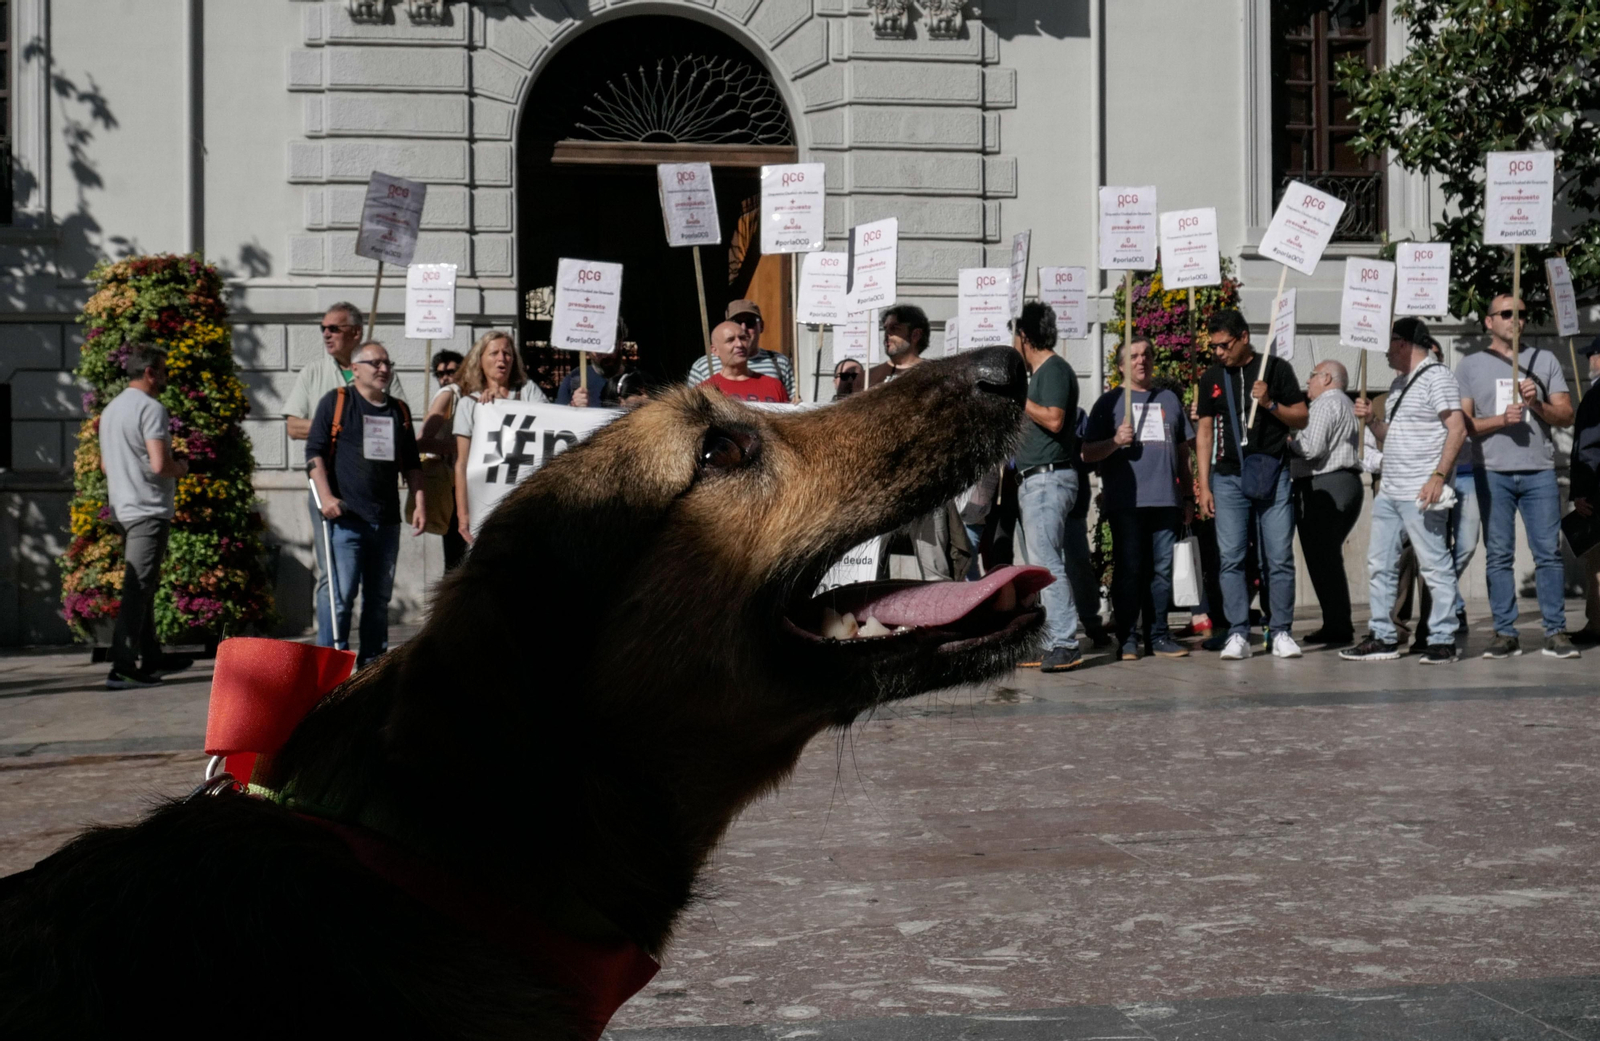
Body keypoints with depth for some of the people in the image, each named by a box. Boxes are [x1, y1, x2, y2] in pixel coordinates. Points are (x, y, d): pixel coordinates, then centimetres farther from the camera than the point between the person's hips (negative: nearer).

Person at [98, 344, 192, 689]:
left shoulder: (111, 409, 16)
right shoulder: (150, 409, -13)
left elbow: (105, 464, 24)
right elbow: (159, 464, -22)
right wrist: (181, 467, -1)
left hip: (122, 509, 9)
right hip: (148, 510, -9)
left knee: (141, 586, 17)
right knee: (138, 589, -10)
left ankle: (150, 657, 25)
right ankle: (122, 668, -13)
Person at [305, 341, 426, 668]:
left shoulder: (399, 411, 17)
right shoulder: (335, 402, 3)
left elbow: (412, 464, 22)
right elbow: (315, 451, -2)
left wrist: (420, 503, 11)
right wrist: (326, 497, -13)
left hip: (387, 520, 5)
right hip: (346, 518, -5)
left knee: (379, 598, 10)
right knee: (341, 596, -8)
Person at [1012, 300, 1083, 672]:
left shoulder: (1053, 369, -10)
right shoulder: (1042, 371, 20)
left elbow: (1054, 419, -22)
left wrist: (1019, 399, -12)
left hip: (1048, 480, -11)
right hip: (1037, 481, 11)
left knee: (1045, 561, -14)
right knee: (1047, 563, 11)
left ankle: (1064, 644, -16)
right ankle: (1056, 642, 14)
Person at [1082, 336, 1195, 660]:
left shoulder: (1169, 399, 17)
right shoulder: (1110, 402, 7)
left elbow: (1184, 449, 23)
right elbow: (1088, 453, 3)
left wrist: (1186, 492, 17)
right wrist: (1115, 441, -15)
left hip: (1165, 500, 3)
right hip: (1126, 501, -3)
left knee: (1162, 569, 4)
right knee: (1128, 569, -3)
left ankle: (1158, 635, 11)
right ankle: (1127, 638, 1)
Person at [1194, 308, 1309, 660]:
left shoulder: (1276, 369, 4)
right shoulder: (1212, 378, 10)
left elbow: (1301, 419, 6)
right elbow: (1205, 432, 13)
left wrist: (1270, 404, -13)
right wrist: (1203, 486, 7)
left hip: (1272, 475, -2)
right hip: (1228, 478, 2)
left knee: (1279, 558, -1)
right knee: (1230, 558, -3)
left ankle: (1280, 632, 6)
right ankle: (1238, 634, 0)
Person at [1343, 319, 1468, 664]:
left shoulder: (1436, 377, -7)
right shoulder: (1399, 384, 21)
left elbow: (1457, 429, -15)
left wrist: (1439, 476, -22)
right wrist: (1370, 419, 7)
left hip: (1421, 494, -10)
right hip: (1389, 492, 10)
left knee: (1435, 566, -4)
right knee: (1379, 565, 9)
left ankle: (1443, 641, 0)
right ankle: (1383, 638, 15)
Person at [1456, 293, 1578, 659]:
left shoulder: (1544, 361, 13)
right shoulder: (1470, 366, 9)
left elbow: (1566, 415, 9)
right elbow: (1463, 423, 2)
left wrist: (1537, 404, -9)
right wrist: (1501, 419, -13)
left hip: (1539, 471, 1)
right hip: (1493, 473, -1)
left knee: (1548, 552, -3)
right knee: (1498, 555, -1)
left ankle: (1556, 632, 0)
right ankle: (1505, 633, 3)